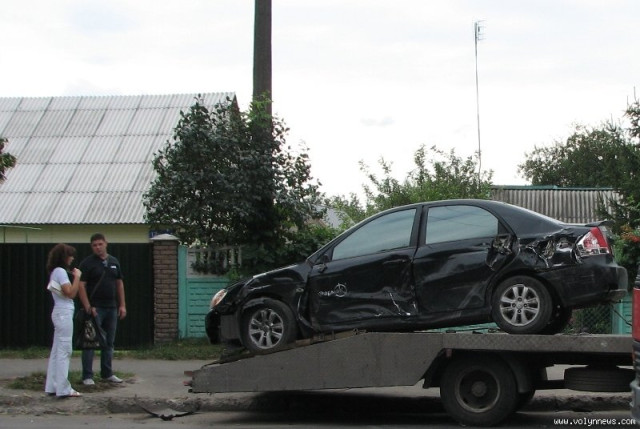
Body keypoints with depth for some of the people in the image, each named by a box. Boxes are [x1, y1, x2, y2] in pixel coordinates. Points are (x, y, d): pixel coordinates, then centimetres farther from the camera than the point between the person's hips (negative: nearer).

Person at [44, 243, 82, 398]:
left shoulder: (56, 271, 15)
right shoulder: (61, 271, -13)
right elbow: (71, 293, -20)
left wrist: (74, 277, 8)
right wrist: (77, 277, -13)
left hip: (60, 313, 10)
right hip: (64, 314, -10)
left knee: (57, 350, 11)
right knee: (64, 351, -7)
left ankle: (53, 386, 15)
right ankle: (63, 389, -5)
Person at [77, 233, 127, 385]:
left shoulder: (114, 262, 11)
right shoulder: (87, 263, -6)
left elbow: (119, 284, 16)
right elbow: (81, 286, -11)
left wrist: (122, 305, 9)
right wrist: (88, 307, -19)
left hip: (111, 308, 6)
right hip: (95, 308, -6)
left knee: (109, 342, 11)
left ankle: (107, 373, 20)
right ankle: (87, 376, -3)